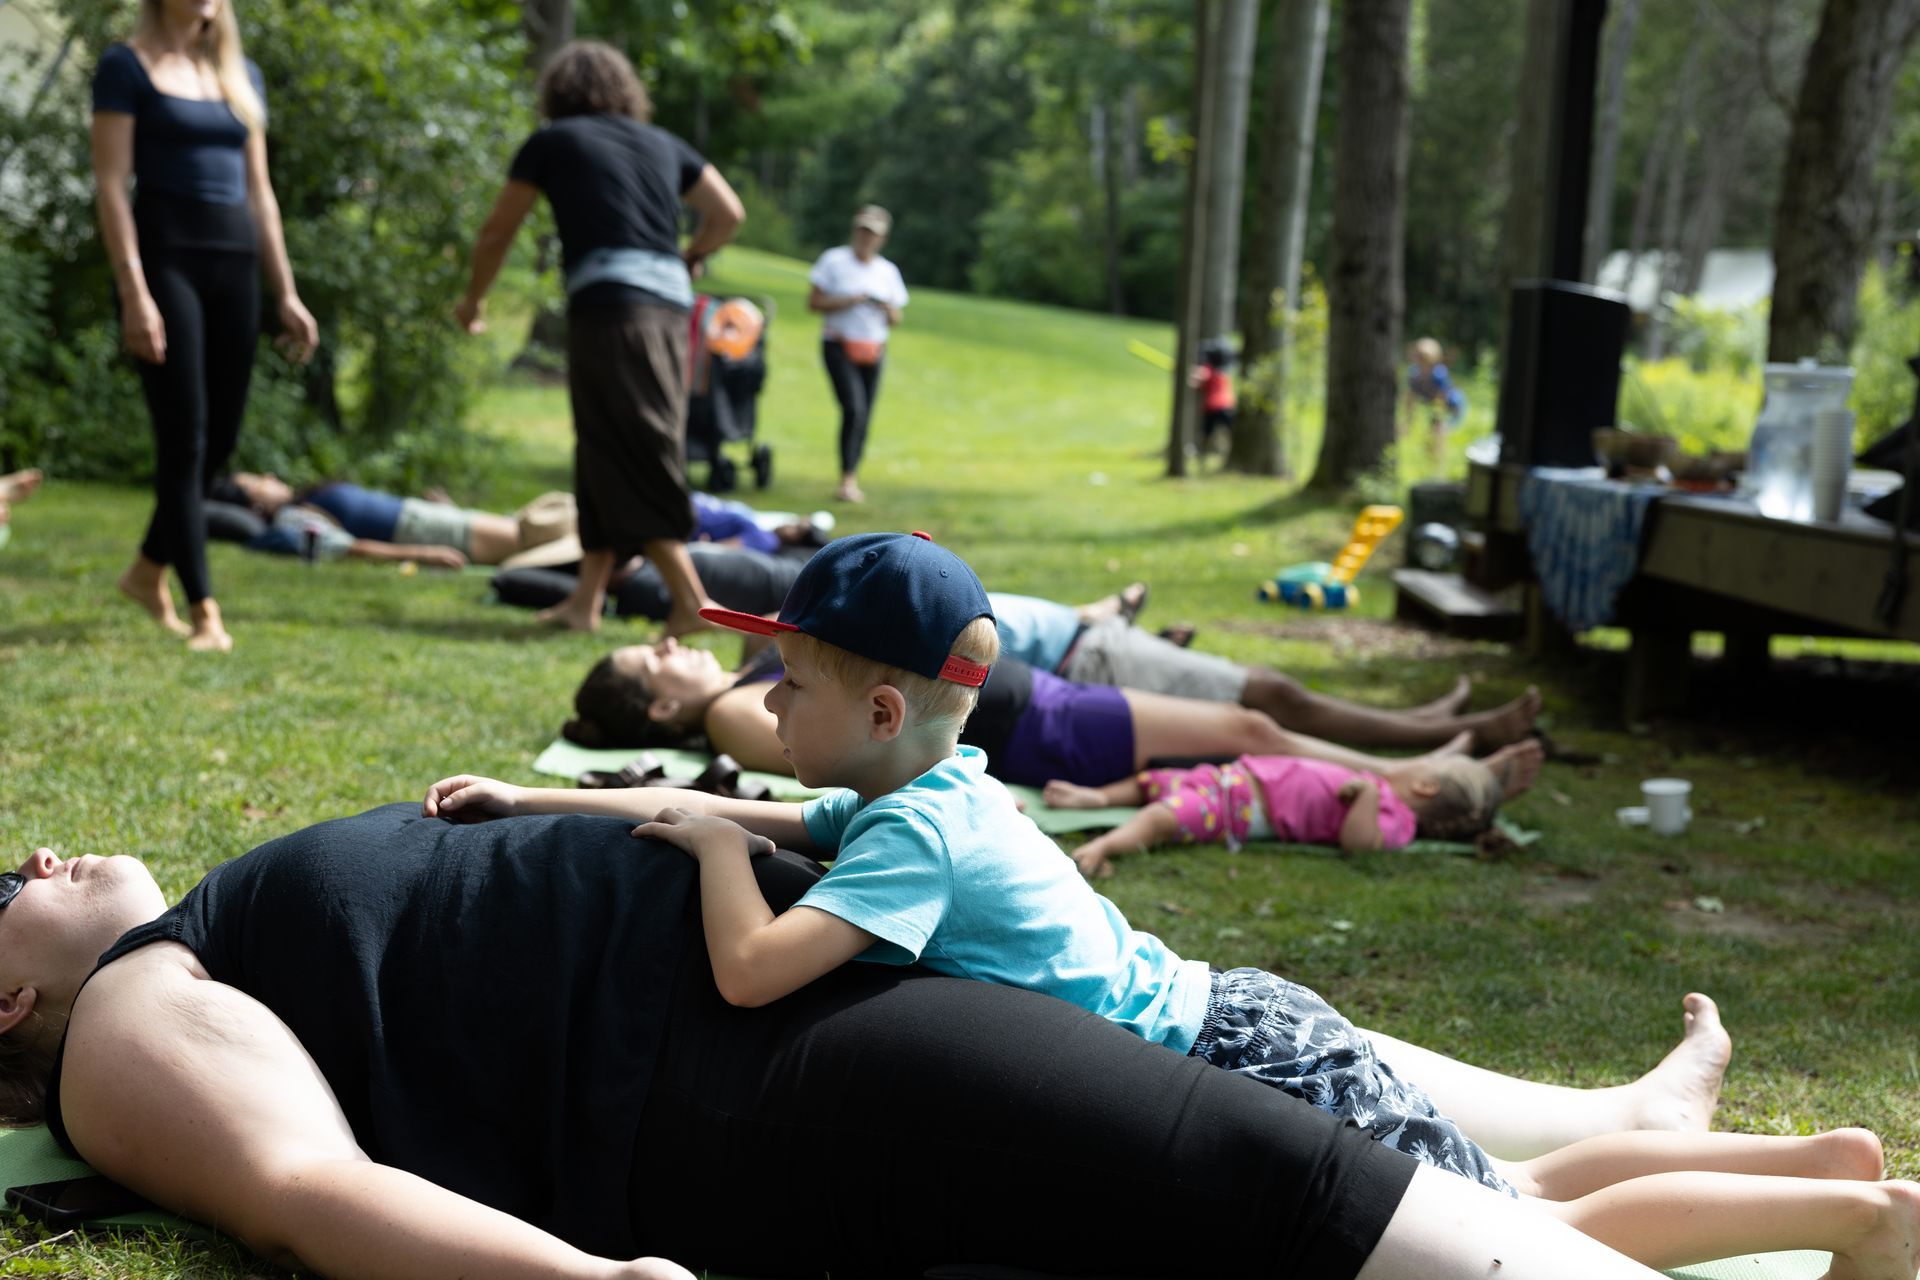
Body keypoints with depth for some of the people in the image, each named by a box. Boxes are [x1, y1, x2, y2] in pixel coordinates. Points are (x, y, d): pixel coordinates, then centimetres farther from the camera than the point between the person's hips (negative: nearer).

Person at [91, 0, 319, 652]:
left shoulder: (242, 75, 16)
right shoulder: (128, 66, -1)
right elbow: (111, 185, -8)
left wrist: (286, 293, 12)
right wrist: (134, 293, -17)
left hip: (235, 261, 6)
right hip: (163, 255, -6)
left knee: (220, 439, 7)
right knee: (184, 437, -9)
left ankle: (148, 569, 28)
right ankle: (203, 611, -6)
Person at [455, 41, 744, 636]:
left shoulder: (552, 141, 10)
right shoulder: (662, 143, 20)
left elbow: (497, 233, 16)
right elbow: (729, 213, 16)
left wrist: (474, 299, 31)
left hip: (608, 302, -5)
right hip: (670, 303, 5)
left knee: (623, 459, -6)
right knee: (605, 454, 12)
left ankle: (691, 601, -15)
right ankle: (587, 599, 12)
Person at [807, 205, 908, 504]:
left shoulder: (888, 272, 12)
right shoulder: (834, 260, 0)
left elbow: (895, 320, 16)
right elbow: (813, 302, -4)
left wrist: (888, 309, -7)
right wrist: (849, 302, -16)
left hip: (873, 352, 5)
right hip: (839, 347, -5)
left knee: (864, 417, 3)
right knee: (854, 408, -20)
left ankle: (851, 482, 13)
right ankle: (846, 480, -21)